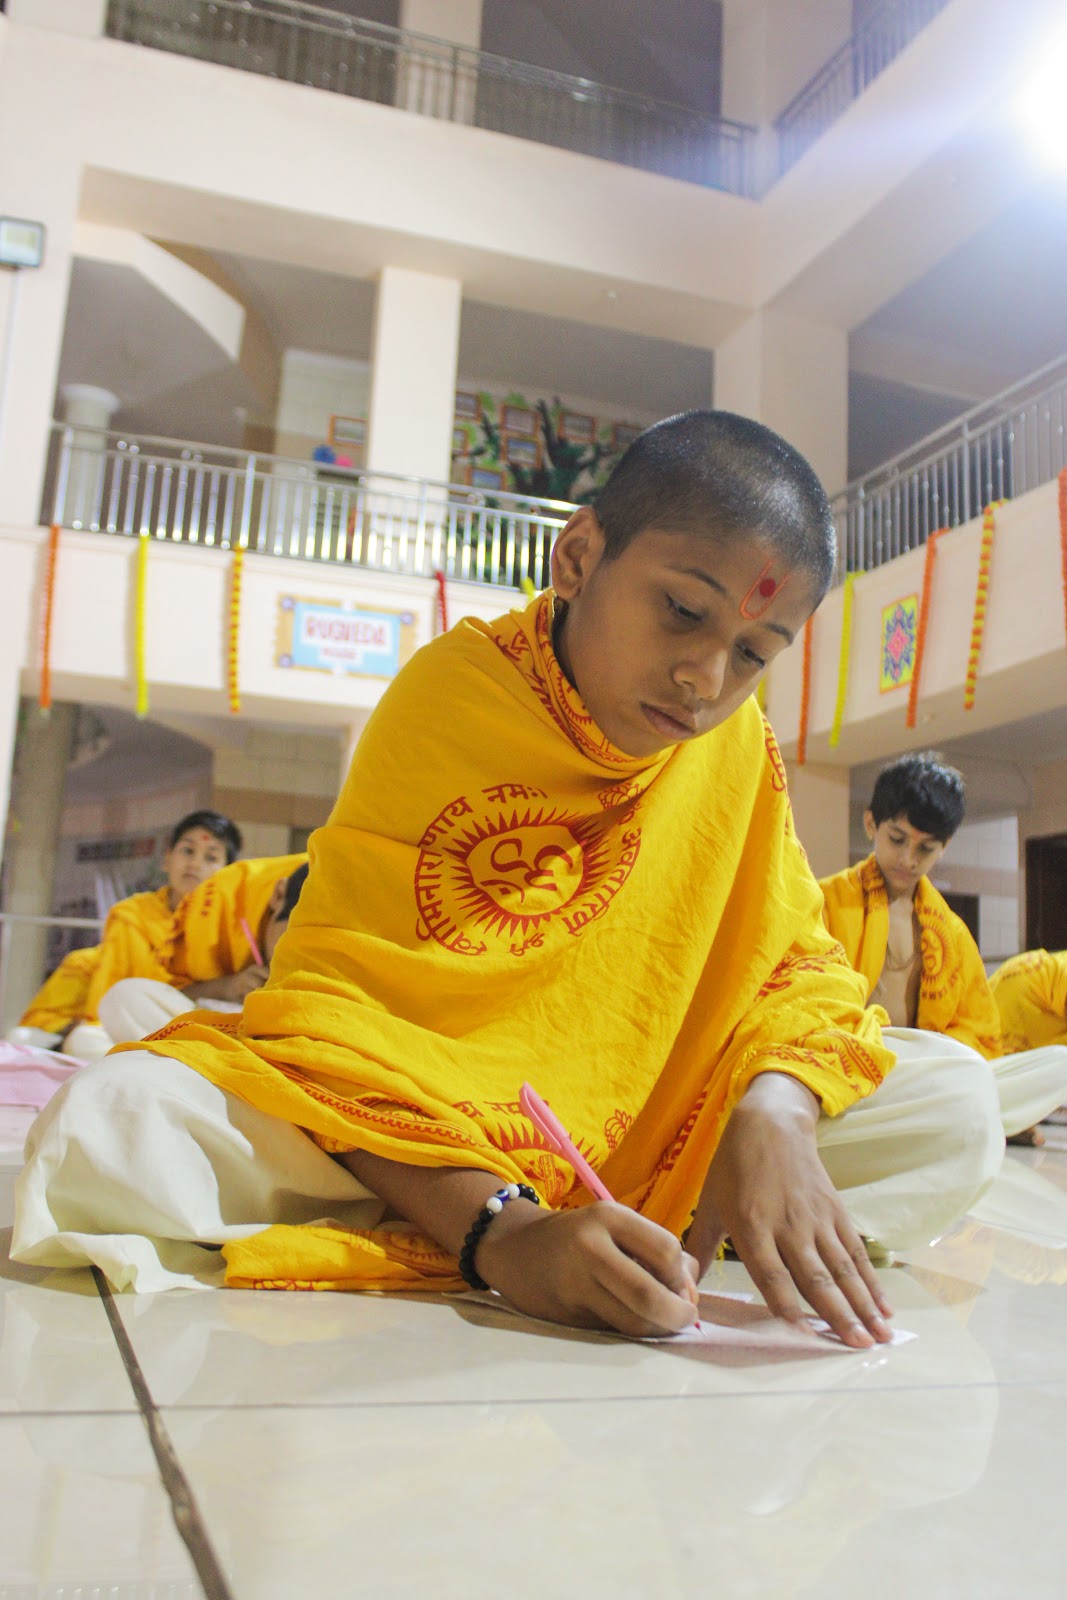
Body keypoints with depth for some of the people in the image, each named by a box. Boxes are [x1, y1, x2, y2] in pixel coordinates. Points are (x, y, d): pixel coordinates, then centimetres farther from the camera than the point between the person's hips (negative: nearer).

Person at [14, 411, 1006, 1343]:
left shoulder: (737, 740, 0)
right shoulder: (453, 694, -14)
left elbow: (798, 960, -1)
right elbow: (326, 995, -19)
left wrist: (775, 1111, -26)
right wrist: (499, 1230, -34)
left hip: (642, 1138, 5)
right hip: (387, 1133, -4)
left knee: (953, 1107, -15)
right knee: (111, 1125, -28)